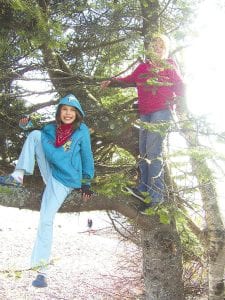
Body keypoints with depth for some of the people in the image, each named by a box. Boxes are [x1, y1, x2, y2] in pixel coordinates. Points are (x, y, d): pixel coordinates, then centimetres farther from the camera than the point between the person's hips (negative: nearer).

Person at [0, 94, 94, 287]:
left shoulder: (82, 131, -7)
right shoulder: (52, 128, 4)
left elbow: (87, 157, 0)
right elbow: (34, 136, 19)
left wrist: (86, 182, 0)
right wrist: (26, 124, -4)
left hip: (64, 180, -5)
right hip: (50, 172, 5)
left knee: (46, 220, -17)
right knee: (35, 134, -8)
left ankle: (42, 269, -11)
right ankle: (18, 176, -17)